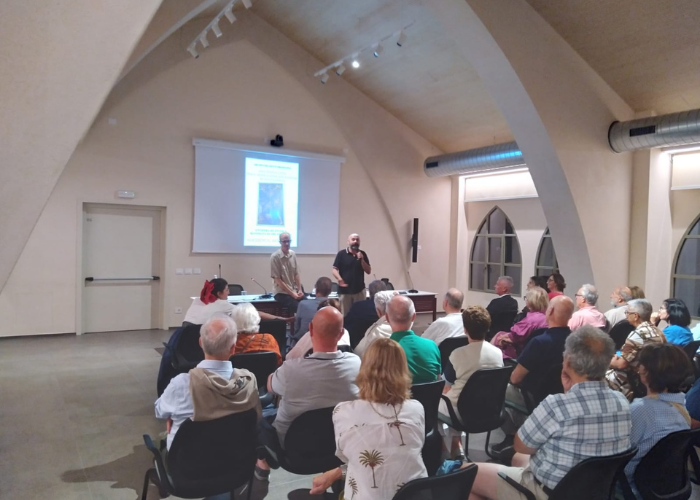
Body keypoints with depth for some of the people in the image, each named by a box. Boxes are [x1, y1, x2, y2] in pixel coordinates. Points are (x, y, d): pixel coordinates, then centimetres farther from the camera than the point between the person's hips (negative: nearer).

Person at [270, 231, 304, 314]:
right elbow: (277, 279, -13)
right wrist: (292, 294, -14)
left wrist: (299, 290, -3)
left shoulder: (293, 254, 5)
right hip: (282, 293, -5)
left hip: (294, 291, 5)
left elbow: (296, 274, 10)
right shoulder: (275, 257, -13)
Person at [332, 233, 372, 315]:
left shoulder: (362, 254, 7)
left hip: (359, 290, 2)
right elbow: (335, 270, -4)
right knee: (345, 314, 3)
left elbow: (368, 271, 4)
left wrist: (361, 259, -10)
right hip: (345, 290, -2)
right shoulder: (341, 254, -3)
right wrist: (340, 279, -23)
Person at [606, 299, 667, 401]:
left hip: (639, 384, -9)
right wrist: (618, 358, 14)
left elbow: (621, 364, -16)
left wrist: (610, 362, 4)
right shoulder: (658, 332, 7)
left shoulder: (637, 335, -20)